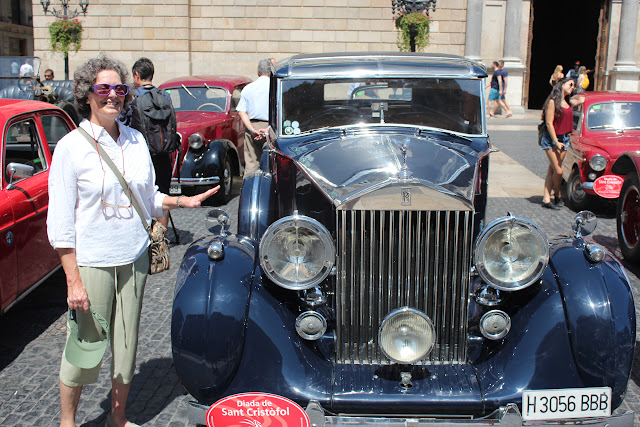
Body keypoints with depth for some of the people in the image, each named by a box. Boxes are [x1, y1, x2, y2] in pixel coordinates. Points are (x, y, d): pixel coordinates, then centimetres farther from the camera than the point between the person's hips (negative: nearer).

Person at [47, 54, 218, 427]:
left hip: (134, 257, 5)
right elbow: (61, 221, -11)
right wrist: (74, 280, -15)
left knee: (127, 342, 14)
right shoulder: (72, 147, -10)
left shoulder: (136, 140, 5)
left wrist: (184, 201, 0)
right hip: (91, 262, -5)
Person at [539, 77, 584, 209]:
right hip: (551, 139, -6)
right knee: (558, 171, -8)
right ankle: (558, 195, 14)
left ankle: (546, 199, 7)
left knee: (552, 170, 5)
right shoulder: (552, 101, -8)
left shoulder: (569, 103, 11)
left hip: (564, 139, 6)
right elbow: (549, 123, -12)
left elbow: (582, 99, 28)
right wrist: (556, 142, -14)